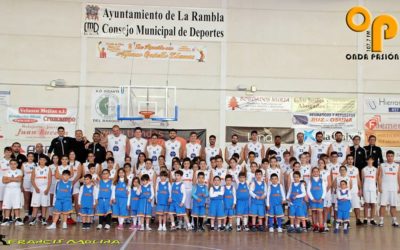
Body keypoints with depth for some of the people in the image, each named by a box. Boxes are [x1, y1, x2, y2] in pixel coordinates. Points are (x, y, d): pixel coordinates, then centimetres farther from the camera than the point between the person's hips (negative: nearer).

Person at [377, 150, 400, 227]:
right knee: (383, 205, -4)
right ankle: (381, 221, -2)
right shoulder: (382, 166, 3)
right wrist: (379, 187, -8)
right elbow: (379, 177, 0)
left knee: (393, 205, 5)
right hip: (384, 188, -2)